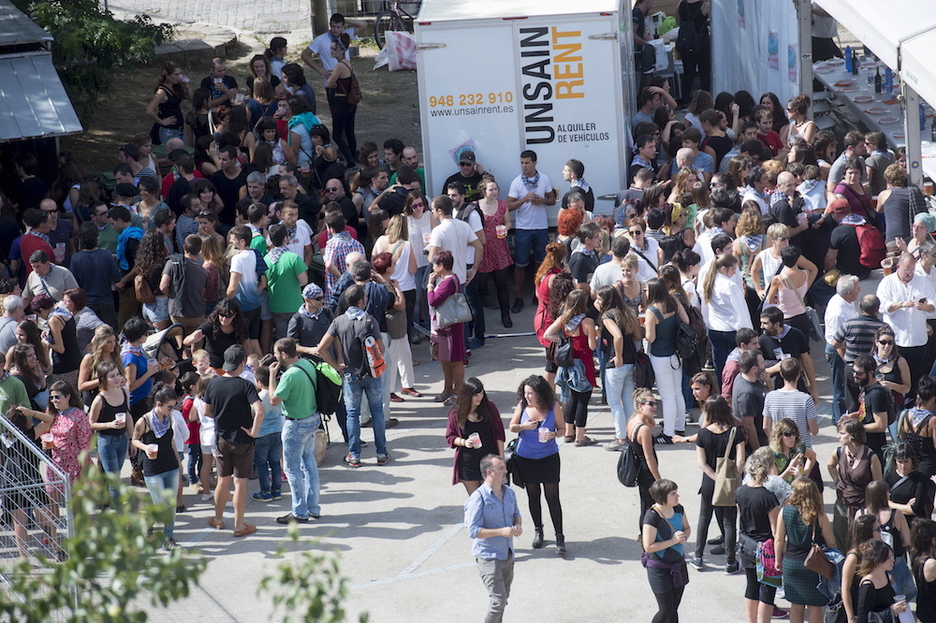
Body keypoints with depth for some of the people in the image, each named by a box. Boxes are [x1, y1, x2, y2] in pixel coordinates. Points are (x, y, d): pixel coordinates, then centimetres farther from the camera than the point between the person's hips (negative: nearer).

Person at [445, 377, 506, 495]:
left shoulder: (489, 407, -5)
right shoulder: (456, 414, -6)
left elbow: (499, 434, 2)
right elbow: (449, 437, 4)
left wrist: (501, 458, 0)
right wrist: (463, 442, -16)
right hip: (468, 462, 0)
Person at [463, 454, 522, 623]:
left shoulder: (509, 493, 4)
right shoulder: (478, 498, -18)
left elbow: (516, 514, 20)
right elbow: (473, 531, -20)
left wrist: (518, 525, -4)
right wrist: (501, 531, -28)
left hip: (507, 555, 7)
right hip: (488, 556, -7)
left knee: (503, 598, 16)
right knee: (498, 599, -12)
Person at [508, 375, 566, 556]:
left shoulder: (553, 407, -11)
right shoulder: (522, 406, -8)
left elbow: (562, 429, -1)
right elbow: (512, 427, 3)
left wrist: (553, 434, -23)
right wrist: (524, 427, -17)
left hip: (548, 458, -2)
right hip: (526, 458, 2)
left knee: (552, 497, -4)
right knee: (533, 496, 14)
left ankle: (559, 538, 1)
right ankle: (538, 531, 33)